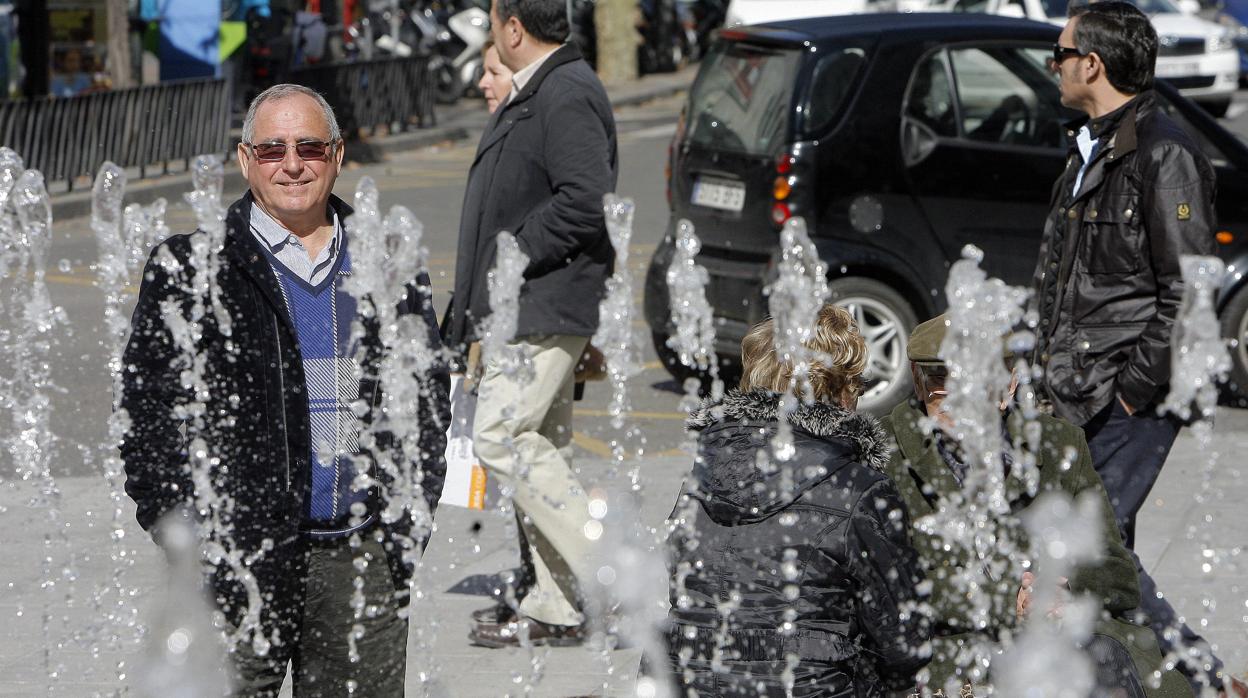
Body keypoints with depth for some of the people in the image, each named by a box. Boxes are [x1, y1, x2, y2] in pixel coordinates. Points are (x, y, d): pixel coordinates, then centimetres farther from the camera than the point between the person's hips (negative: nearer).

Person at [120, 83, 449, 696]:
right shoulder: (189, 270, 1)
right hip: (239, 562, -3)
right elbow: (146, 410, -1)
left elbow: (428, 402, 16)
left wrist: (405, 525, 6)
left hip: (361, 558, 3)